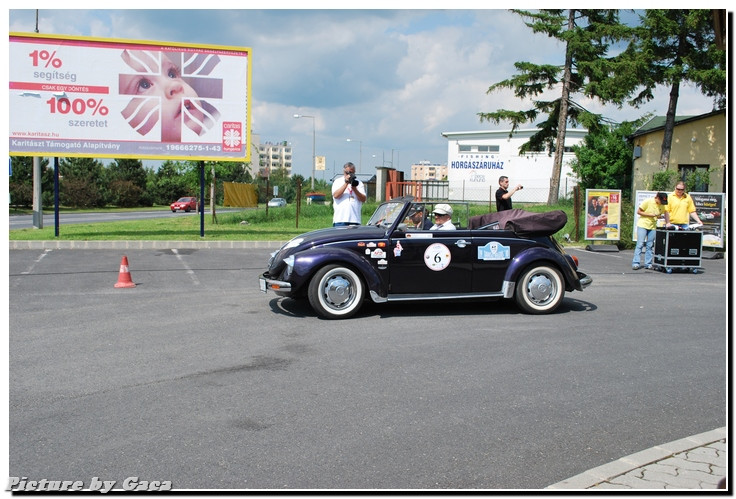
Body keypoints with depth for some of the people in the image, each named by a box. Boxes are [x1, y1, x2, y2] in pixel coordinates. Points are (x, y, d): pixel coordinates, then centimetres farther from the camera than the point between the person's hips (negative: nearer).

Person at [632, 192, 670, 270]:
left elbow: (666, 212, 19)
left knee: (649, 246, 5)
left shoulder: (663, 205, 4)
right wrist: (650, 215, -15)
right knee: (640, 244, -7)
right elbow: (638, 212, -9)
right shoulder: (647, 201, -11)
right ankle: (636, 263, -7)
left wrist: (667, 222, 2)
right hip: (642, 225, -5)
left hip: (653, 227, 5)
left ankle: (648, 264, 8)